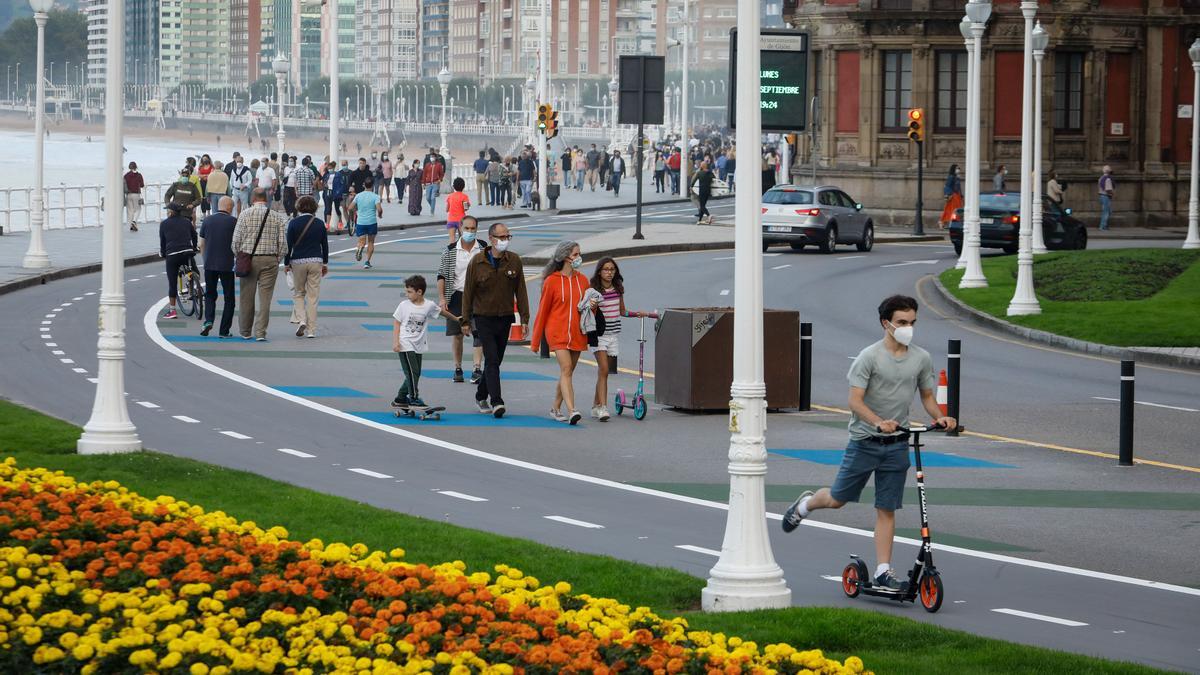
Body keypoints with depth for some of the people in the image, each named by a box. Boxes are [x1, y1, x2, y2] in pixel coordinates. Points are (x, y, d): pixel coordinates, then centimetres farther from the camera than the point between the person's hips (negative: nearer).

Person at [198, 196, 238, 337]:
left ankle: (208, 320, -5)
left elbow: (201, 244, 9)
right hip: (227, 265, -3)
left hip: (209, 265, 3)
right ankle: (224, 331, 6)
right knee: (229, 298, 7)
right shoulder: (233, 221, -6)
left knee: (210, 294, 17)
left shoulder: (207, 221, 4)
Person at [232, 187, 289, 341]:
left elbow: (236, 240, -4)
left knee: (246, 298, 10)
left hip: (249, 259, -1)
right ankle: (260, 332, -5)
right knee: (265, 298, 1)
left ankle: (245, 332, 17)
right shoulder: (276, 216, 2)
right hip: (270, 259, 1)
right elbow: (283, 243, 1)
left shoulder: (245, 214, -2)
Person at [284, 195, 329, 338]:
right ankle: (311, 329, 3)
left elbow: (289, 245, -5)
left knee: (298, 293, 14)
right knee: (313, 296, 4)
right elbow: (325, 244, 7)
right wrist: (325, 263, 17)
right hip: (316, 262, 1)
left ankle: (302, 320, -8)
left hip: (298, 262, -1)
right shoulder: (319, 223, 1)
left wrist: (286, 263, 6)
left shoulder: (294, 223, -6)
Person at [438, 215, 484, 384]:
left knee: (479, 333, -10)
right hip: (456, 296, 0)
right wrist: (442, 298, -7)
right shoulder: (451, 250, 0)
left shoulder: (484, 250, 2)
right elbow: (441, 275, 2)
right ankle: (458, 369, 17)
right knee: (457, 335, 6)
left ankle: (477, 369, -13)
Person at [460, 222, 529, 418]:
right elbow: (468, 292, -1)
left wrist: (524, 318, 2)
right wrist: (465, 321, -1)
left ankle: (481, 396, 29)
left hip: (505, 319, 3)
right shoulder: (477, 262, -7)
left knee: (495, 360, 12)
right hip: (483, 318, -3)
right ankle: (496, 402, -19)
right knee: (492, 360, -13)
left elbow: (520, 291, 6)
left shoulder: (514, 261, 1)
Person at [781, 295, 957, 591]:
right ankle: (806, 504, 42)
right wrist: (879, 422, -32)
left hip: (896, 445, 3)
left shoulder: (921, 359, 3)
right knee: (837, 499, 9)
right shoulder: (870, 357, -12)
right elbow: (855, 401, -15)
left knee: (887, 509, 3)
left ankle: (883, 570, 7)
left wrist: (939, 417, -6)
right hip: (864, 441, -3)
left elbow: (927, 396, 15)